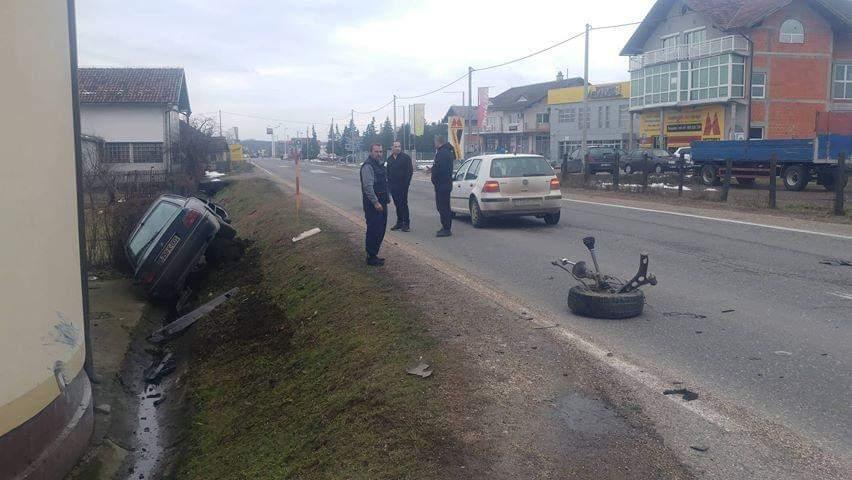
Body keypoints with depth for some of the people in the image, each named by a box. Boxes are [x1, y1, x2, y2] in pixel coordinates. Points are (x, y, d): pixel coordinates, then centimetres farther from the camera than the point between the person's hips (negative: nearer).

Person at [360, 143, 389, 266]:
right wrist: (375, 203, -23)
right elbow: (368, 186, -22)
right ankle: (371, 257, 0)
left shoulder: (380, 165, 16)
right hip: (373, 205, -9)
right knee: (373, 231, -7)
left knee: (380, 230, 13)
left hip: (381, 203, 10)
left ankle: (373, 254, 23)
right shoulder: (368, 166, -14)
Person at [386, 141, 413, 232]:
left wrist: (406, 183, -14)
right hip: (393, 186, 6)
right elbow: (388, 172, 17)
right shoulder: (390, 159, 13)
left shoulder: (406, 157, -5)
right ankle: (399, 223, 18)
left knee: (403, 204, -5)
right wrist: (389, 183, 8)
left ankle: (406, 224, -1)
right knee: (397, 204, 11)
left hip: (402, 186, -6)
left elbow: (410, 171, -8)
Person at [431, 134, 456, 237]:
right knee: (445, 207, 17)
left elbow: (438, 169, -24)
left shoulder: (441, 153, -18)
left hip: (441, 185, -11)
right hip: (447, 184, 11)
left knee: (442, 207, -8)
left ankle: (446, 229, -6)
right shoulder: (448, 151, 15)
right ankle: (447, 227, 24)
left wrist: (434, 180, -7)